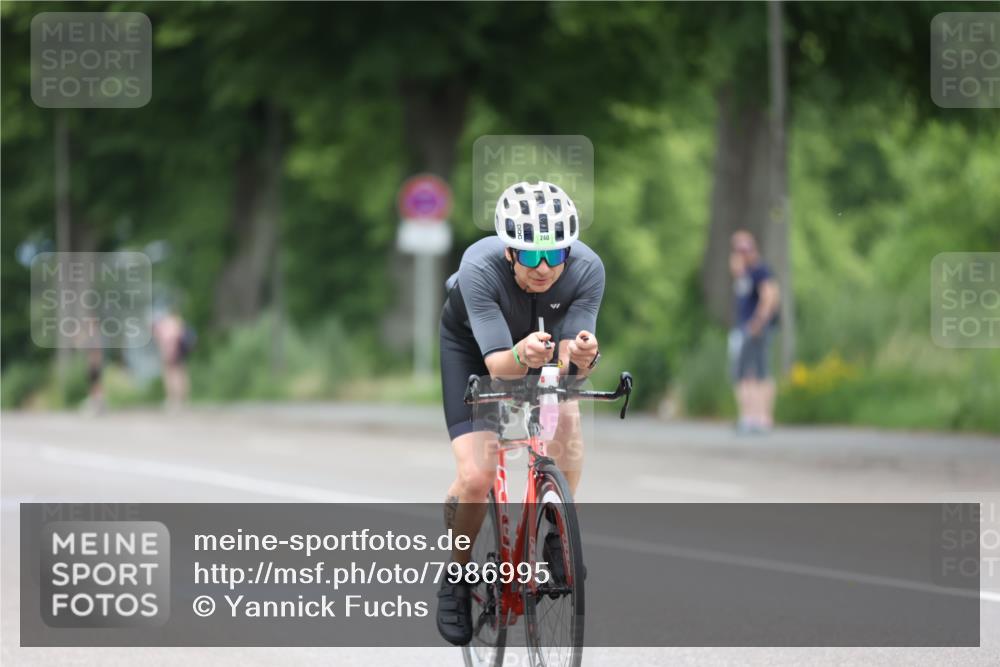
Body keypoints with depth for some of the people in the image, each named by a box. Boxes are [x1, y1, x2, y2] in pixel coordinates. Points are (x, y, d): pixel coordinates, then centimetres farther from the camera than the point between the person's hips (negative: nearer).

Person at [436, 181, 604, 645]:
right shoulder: (480, 268, -40)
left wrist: (582, 354, -57)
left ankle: (557, 534, -5)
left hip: (543, 337, 2)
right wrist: (521, 355, -65)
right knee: (475, 478, -18)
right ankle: (456, 578, 9)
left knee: (566, 418, -29)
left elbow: (570, 361, -34)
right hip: (470, 345, -2)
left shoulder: (587, 269, -33)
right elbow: (497, 365, -43)